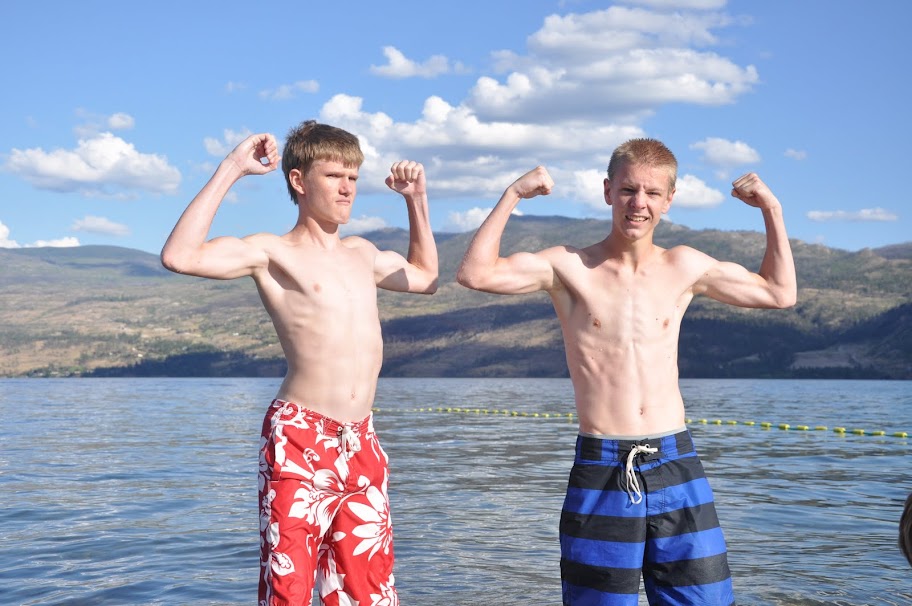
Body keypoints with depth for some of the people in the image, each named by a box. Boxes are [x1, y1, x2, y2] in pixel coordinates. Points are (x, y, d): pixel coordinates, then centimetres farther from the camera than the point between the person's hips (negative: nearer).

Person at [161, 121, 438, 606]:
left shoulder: (362, 253, 19)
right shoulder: (272, 252, 0)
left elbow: (425, 277, 38)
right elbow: (180, 256, -17)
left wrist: (416, 200, 27)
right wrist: (231, 169, -13)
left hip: (361, 443, 6)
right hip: (299, 441, -6)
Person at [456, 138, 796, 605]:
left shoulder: (684, 268, 8)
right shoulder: (569, 267, -1)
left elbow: (779, 293, 18)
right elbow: (476, 274, -14)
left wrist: (771, 209, 12)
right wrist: (512, 195, -12)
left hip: (676, 466, 2)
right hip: (600, 472, -2)